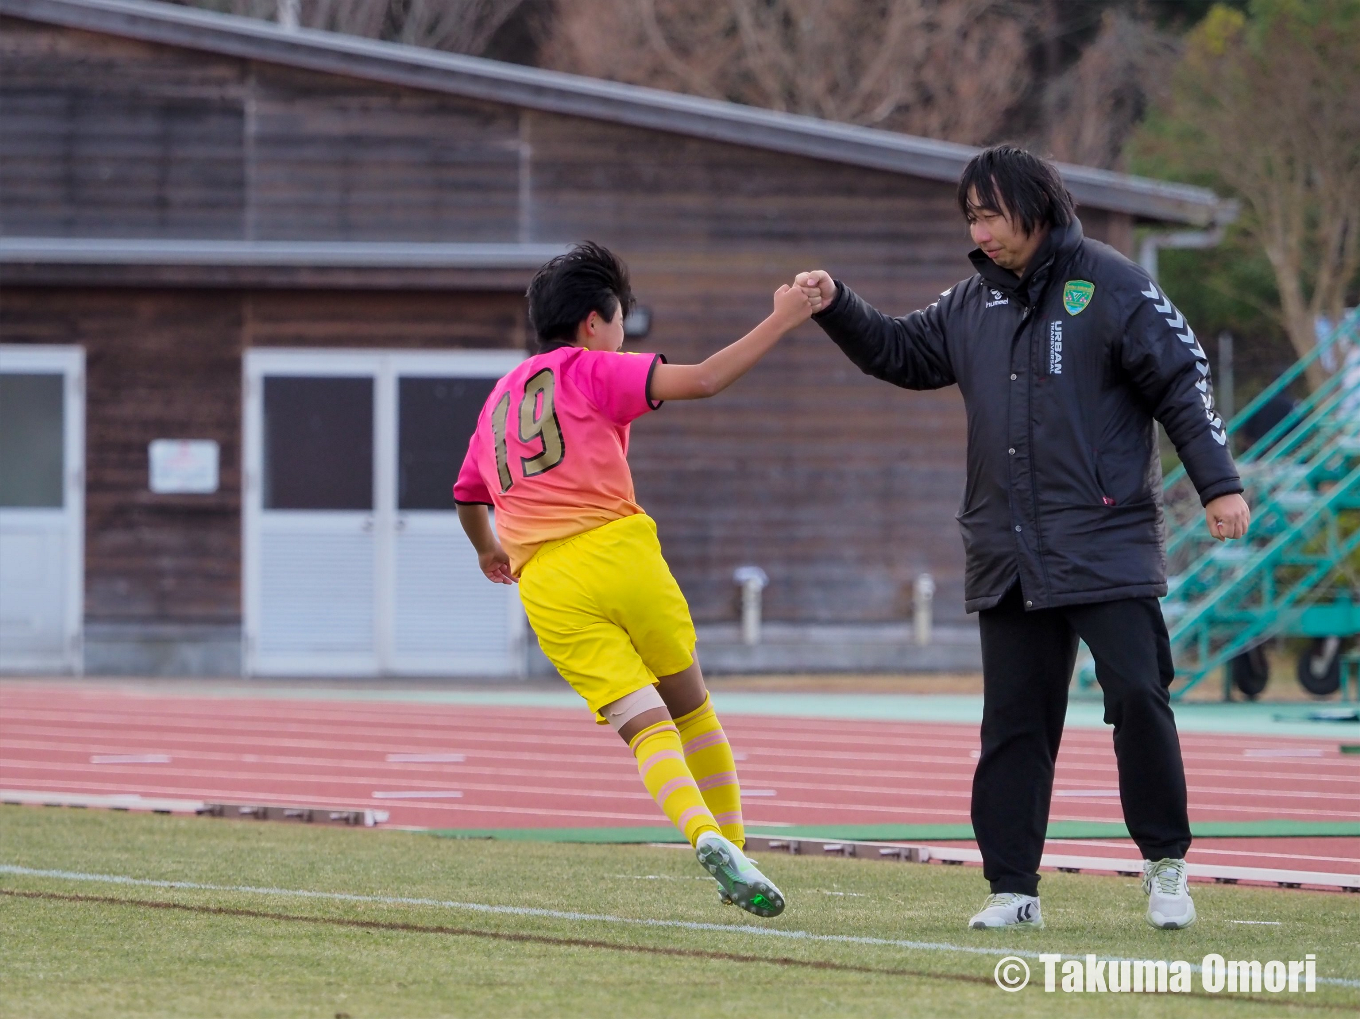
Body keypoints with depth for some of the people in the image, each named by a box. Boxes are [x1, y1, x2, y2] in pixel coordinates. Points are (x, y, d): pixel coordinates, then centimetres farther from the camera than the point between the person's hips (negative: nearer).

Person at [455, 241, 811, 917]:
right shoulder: (588, 369, 7)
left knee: (645, 725, -7)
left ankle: (705, 835, -30)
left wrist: (489, 551, 59)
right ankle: (730, 846, 11)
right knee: (691, 709, 15)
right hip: (617, 551, -4)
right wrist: (781, 321, 1)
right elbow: (701, 381, -6)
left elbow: (468, 498, 39)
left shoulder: (498, 399, 25)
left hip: (546, 587, 4)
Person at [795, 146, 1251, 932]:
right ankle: (1013, 889, 8)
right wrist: (836, 308, 5)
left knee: (1137, 696, -11)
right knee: (1014, 721, 5)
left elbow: (1182, 383, -6)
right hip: (1007, 556, 6)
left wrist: (1219, 483, -12)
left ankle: (1166, 864, 3)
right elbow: (903, 354, 21)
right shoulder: (975, 302, 13)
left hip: (1107, 543, -6)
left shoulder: (1112, 286, -4)